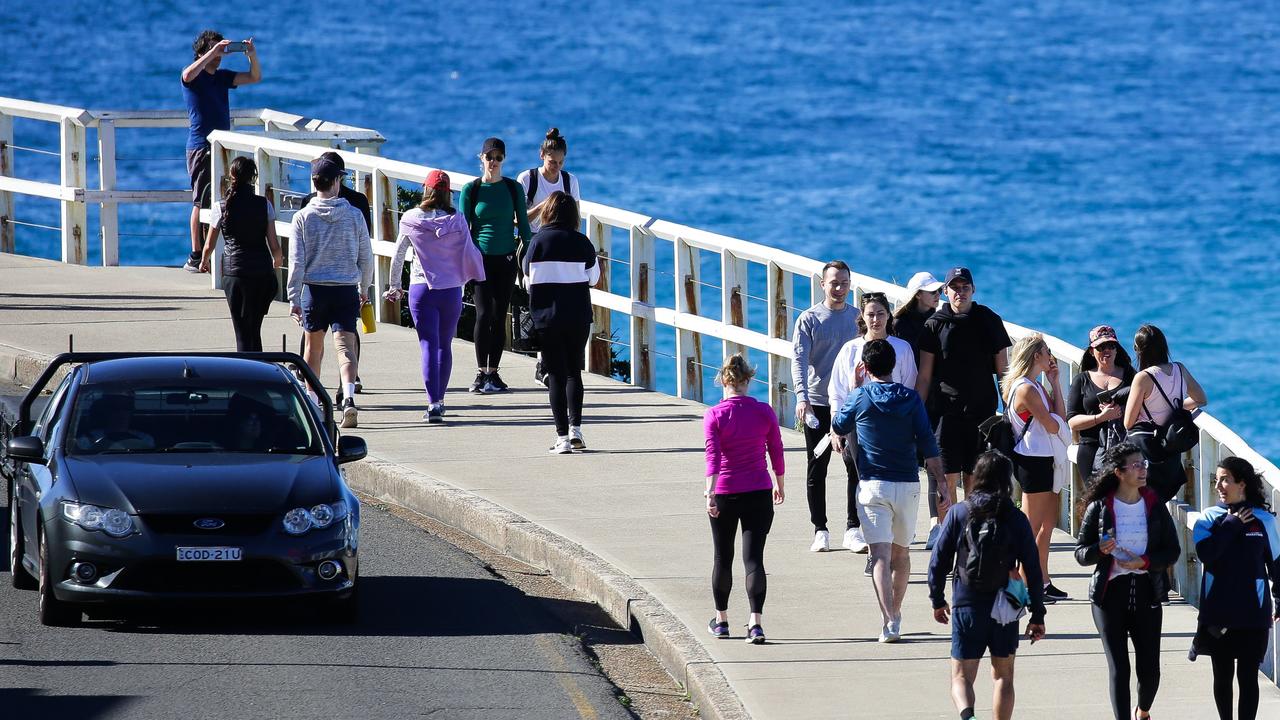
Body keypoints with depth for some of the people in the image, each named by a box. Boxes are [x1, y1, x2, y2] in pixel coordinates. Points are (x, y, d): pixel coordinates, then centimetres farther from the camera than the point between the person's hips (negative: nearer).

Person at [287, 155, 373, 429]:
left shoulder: (303, 217, -4)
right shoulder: (354, 215, -2)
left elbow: (297, 261, -5)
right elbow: (366, 257, 5)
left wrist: (293, 298, 0)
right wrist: (364, 289, 20)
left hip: (314, 288, 0)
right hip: (346, 290, 0)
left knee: (314, 345, 18)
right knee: (345, 345, -6)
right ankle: (348, 398, -28)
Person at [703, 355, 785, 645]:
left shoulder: (714, 415, -8)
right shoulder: (764, 412, -2)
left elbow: (712, 455, -17)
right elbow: (776, 452, 5)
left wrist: (710, 493, -21)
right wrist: (779, 485, 19)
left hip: (725, 494, -1)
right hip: (759, 495, 1)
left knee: (722, 557, 15)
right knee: (754, 558, -1)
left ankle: (721, 620, 28)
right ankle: (755, 622, -15)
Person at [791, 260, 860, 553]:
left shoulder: (857, 317, 7)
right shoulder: (809, 319, -3)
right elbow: (800, 360, -12)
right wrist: (801, 397, -26)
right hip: (818, 404, -2)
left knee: (856, 467, -1)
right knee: (816, 469, 3)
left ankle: (853, 529, 5)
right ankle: (820, 530, 10)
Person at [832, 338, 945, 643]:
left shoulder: (860, 397, -4)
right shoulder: (911, 398, 0)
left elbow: (838, 427, 15)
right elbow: (928, 446, -3)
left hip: (873, 484, -3)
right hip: (908, 484, 3)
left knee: (881, 555, -9)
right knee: (901, 552, 19)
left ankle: (889, 622, -23)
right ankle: (895, 615, 30)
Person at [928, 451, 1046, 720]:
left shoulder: (958, 513, -3)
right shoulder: (1016, 519, -3)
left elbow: (939, 561, -1)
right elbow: (1032, 569, -1)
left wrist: (937, 600, 13)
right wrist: (1038, 615, 6)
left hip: (967, 607, -1)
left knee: (961, 677, 2)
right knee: (1004, 677, 17)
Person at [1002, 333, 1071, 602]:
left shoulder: (1036, 387, 15)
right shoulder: (1025, 389, -16)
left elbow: (1059, 418, 9)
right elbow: (1052, 425, -15)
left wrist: (1054, 383, 7)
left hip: (1046, 460, 10)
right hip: (1034, 461, -10)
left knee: (1047, 524, 14)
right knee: (1032, 526, -6)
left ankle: (1043, 581, 20)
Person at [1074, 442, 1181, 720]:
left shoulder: (1155, 506, 5)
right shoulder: (1100, 507, -1)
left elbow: (1172, 551, 6)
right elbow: (1080, 553, 3)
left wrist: (1145, 561, -11)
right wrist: (1099, 550, -19)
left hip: (1147, 592, 2)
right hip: (1111, 593, -2)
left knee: (1150, 668, 4)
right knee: (1118, 666, -5)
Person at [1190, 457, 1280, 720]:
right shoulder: (1210, 518, 1)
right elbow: (1205, 552, -16)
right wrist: (1232, 524, -13)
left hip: (1253, 613, -1)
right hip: (1218, 612, 1)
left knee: (1247, 676, 0)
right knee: (1222, 674, 10)